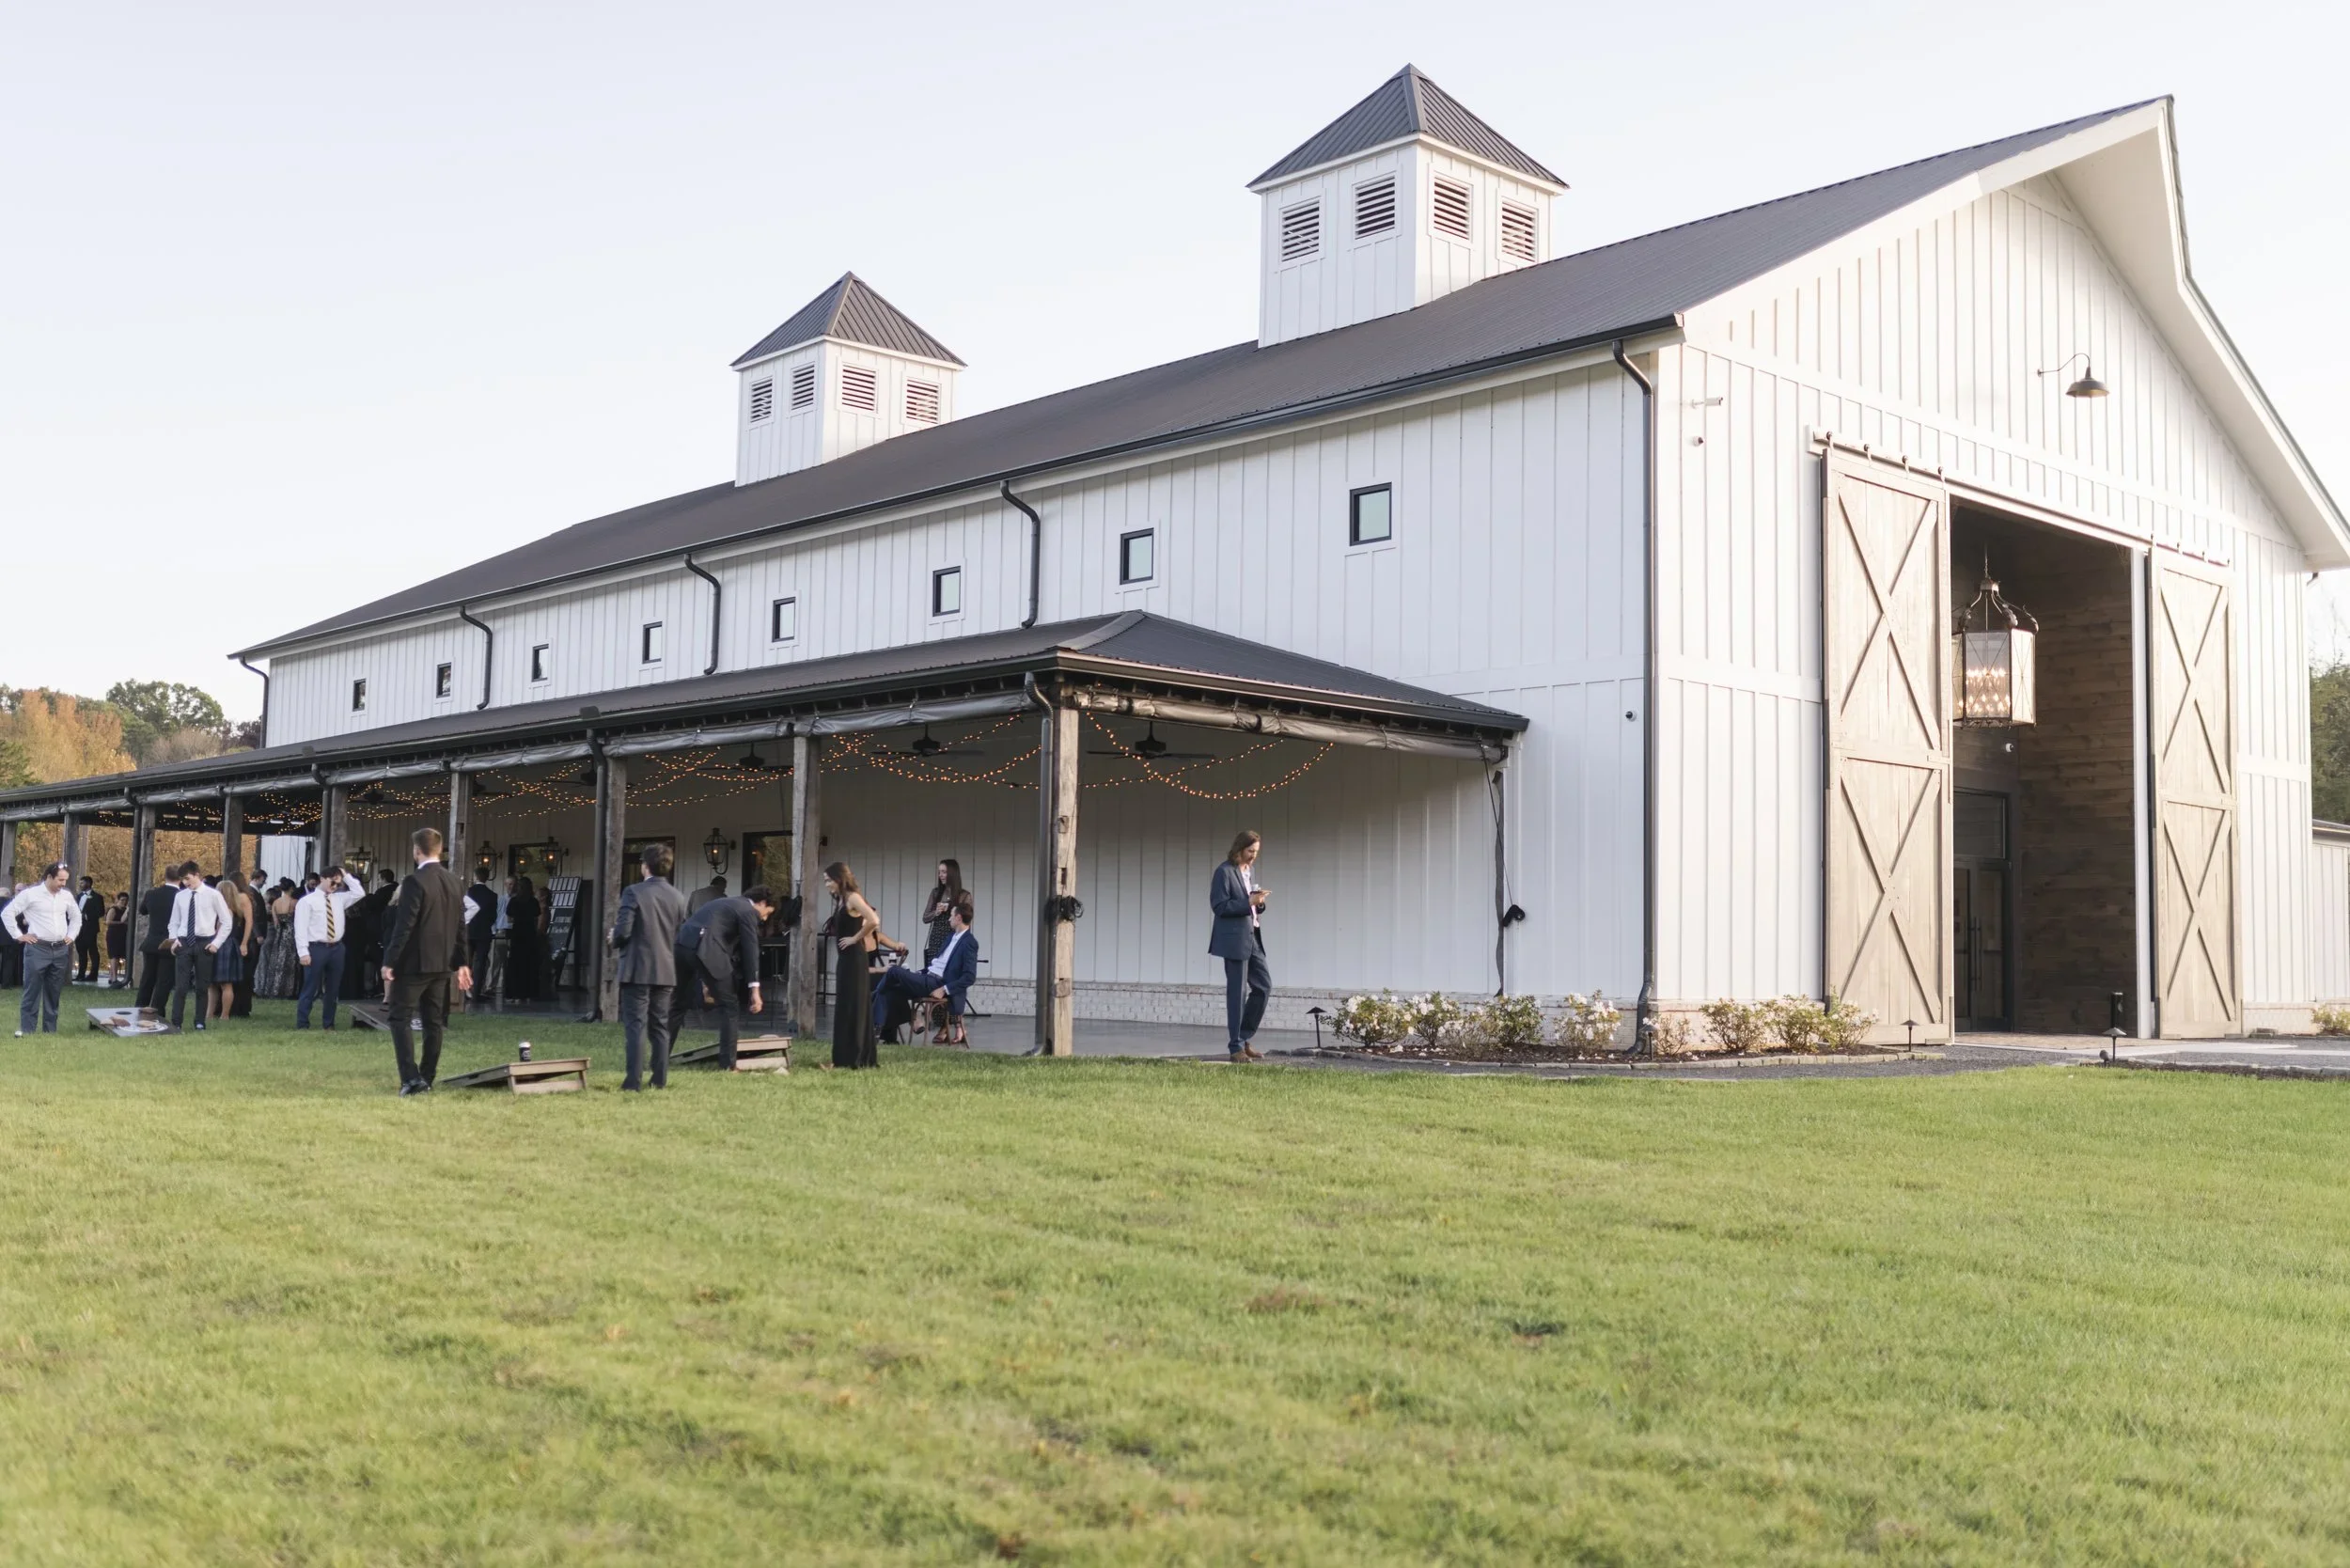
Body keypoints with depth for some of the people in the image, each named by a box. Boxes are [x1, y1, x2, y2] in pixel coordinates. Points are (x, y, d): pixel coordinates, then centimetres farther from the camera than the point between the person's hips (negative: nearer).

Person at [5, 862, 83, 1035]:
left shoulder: (67, 896, 9)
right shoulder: (30, 894, -6)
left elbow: (76, 916, 25)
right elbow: (7, 913, -3)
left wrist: (71, 936, 14)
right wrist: (18, 935, -5)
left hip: (61, 950, 5)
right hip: (37, 948, -5)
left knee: (54, 993, 8)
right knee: (32, 991, -4)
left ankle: (50, 1030, 13)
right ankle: (26, 1029, -1)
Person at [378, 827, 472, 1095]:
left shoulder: (414, 881, -15)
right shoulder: (455, 882, 7)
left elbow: (404, 926, -18)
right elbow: (460, 926, 11)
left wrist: (389, 961, -13)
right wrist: (462, 963, 16)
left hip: (414, 962, -7)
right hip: (442, 963, 7)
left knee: (400, 1017, -2)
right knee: (434, 1021, 11)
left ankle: (411, 1077, -14)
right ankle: (427, 1078, 16)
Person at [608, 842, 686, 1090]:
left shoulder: (633, 892, -11)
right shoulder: (678, 897, 5)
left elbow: (623, 931, -14)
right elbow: (681, 935, 9)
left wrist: (613, 940, 7)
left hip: (638, 969, -5)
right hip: (667, 971, 5)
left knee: (635, 1026, -2)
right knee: (661, 1027, 11)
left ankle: (634, 1081, -5)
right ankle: (660, 1079, 11)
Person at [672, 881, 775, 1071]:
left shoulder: (725, 904, 33)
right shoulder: (748, 911, 6)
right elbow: (750, 950, -1)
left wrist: (706, 981, 37)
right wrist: (754, 989, -3)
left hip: (681, 943, 8)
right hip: (704, 949, -8)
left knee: (677, 1005, 19)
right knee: (729, 1005, 4)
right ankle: (728, 1064, 1)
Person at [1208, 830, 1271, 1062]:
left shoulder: (1250, 870, 16)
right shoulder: (1224, 872, -9)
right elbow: (1219, 905, -14)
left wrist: (1259, 902, 1)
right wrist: (1248, 902, -21)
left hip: (1253, 937, 8)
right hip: (1234, 938, -8)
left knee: (1264, 986, 7)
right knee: (1236, 991, -3)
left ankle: (1244, 1038, 18)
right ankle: (1236, 1047, 3)